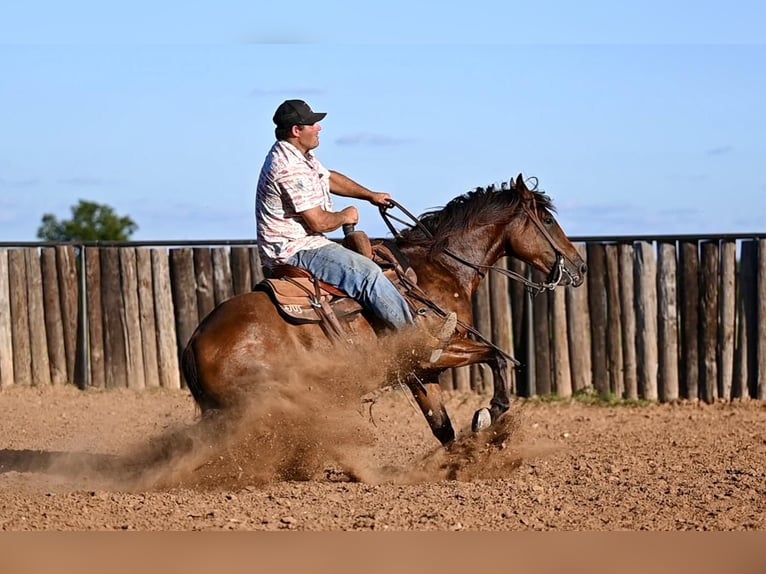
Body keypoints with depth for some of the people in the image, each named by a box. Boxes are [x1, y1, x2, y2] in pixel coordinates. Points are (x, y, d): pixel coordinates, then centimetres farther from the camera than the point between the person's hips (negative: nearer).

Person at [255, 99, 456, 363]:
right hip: (294, 250, -12)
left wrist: (370, 195, 25)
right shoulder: (290, 168, -24)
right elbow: (318, 222, -24)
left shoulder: (299, 154, 10)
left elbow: (330, 177, 29)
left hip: (305, 242, 12)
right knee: (368, 273, -20)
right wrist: (345, 216, -4)